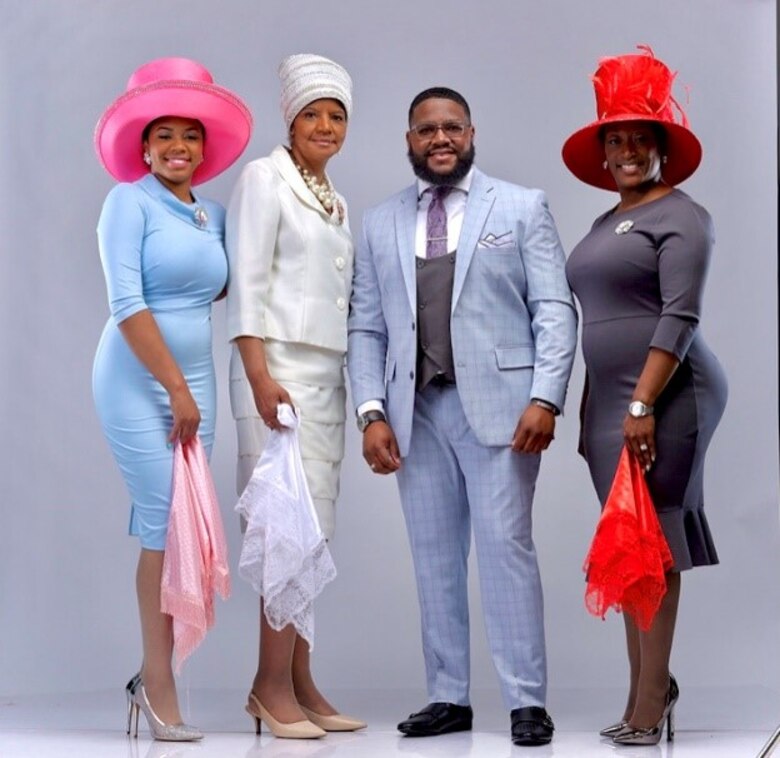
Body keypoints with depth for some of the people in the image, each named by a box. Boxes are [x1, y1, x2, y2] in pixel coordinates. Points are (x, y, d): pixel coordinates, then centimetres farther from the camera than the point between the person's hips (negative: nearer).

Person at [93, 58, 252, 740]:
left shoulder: (213, 215, 12)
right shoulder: (130, 203, -6)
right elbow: (126, 305, -12)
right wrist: (175, 390, -13)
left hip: (195, 385, 6)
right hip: (138, 384, -5)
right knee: (165, 525, -7)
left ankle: (154, 676, 14)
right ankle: (159, 684, 3)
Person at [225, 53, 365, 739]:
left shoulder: (334, 198, 20)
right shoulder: (265, 177, -1)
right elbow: (246, 281, -9)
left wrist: (348, 384, 14)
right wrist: (260, 376, -17)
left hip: (327, 374, 7)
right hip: (280, 370, -7)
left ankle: (297, 684, 9)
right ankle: (275, 684, -4)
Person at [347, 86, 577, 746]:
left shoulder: (522, 208, 7)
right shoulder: (381, 224, 15)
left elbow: (555, 311, 0)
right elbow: (367, 328, 12)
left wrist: (546, 398, -12)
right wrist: (372, 412, 0)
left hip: (497, 405, -3)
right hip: (416, 410, 3)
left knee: (506, 549, -7)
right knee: (434, 559, 5)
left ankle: (527, 701, -2)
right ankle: (448, 697, 13)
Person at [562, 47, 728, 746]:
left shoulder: (680, 216, -5)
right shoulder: (605, 225, 19)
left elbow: (680, 317, -14)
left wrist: (643, 404, -21)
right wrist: (594, 406, 16)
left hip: (666, 395, -8)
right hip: (612, 398, 8)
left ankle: (651, 699, -5)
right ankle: (650, 683, 14)